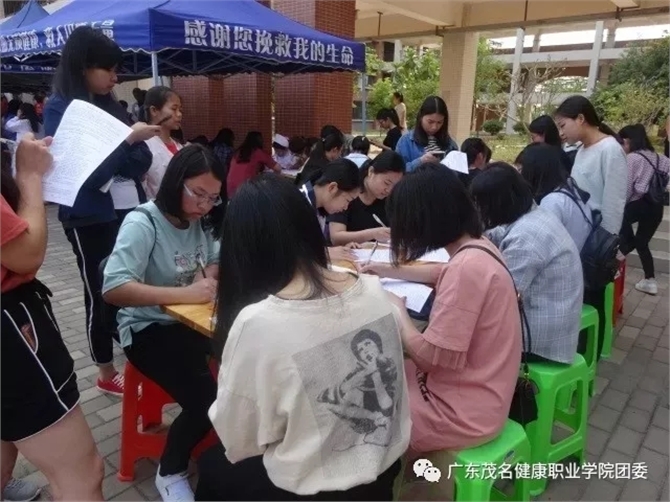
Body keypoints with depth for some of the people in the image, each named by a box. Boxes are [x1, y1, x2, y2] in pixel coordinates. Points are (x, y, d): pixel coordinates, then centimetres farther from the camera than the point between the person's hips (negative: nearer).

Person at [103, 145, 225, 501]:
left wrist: (209, 276, -10)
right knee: (205, 398, -23)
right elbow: (113, 289, -29)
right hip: (147, 329, -6)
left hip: (191, 321, 6)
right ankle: (170, 473, 8)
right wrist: (184, 294, -36)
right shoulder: (142, 223, -19)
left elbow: (216, 261, 14)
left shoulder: (201, 221, 1)